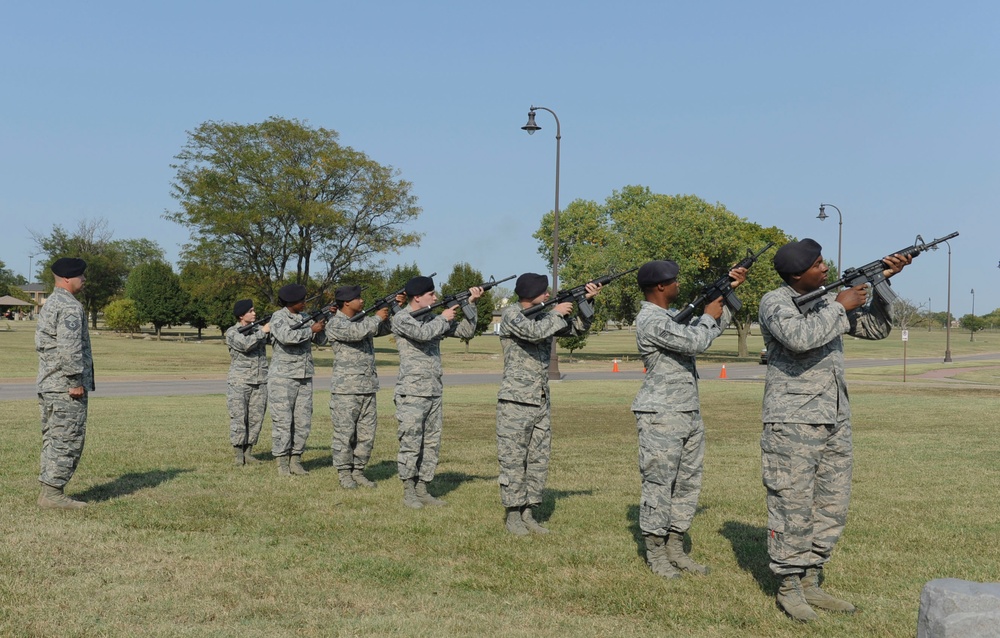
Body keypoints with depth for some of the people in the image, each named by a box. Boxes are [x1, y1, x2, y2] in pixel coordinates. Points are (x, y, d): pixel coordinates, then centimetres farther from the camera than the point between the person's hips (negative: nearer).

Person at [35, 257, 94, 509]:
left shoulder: (49, 304, 17)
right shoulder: (70, 307, -16)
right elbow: (69, 348, -24)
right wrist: (76, 381, -18)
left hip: (47, 384, 10)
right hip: (66, 386, -10)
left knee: (53, 439, 13)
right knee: (67, 440, -6)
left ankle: (49, 492, 17)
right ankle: (53, 494, -4)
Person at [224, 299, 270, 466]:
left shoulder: (259, 329, 13)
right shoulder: (232, 332, -2)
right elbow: (246, 344, -19)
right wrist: (262, 331, -17)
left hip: (260, 383, 4)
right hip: (239, 383, -4)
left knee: (256, 418, 3)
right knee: (238, 418, -3)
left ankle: (248, 453, 12)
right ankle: (238, 454, 4)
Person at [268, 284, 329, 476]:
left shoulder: (306, 318, 12)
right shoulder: (278, 317, -6)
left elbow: (322, 340, 9)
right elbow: (287, 337, -25)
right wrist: (311, 330, -17)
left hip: (305, 378, 6)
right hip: (282, 378, -6)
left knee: (303, 421, 5)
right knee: (282, 421, -3)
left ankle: (296, 460, 13)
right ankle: (282, 463, 3)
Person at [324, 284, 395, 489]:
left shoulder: (364, 320, 15)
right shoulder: (335, 323, -9)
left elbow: (387, 328, 19)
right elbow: (356, 332, -26)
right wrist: (377, 317, -13)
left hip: (368, 388, 7)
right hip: (345, 389, -7)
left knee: (367, 433, 8)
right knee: (345, 433, 0)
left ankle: (358, 472, 18)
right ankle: (344, 474, 10)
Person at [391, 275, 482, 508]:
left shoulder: (433, 318, 14)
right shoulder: (401, 318, -6)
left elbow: (466, 332, 14)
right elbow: (422, 333, -24)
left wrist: (471, 304, 2)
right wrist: (444, 318, -8)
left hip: (434, 393, 7)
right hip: (411, 394, -7)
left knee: (432, 444, 9)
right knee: (411, 443, -3)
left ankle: (422, 489, 16)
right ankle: (408, 491, 7)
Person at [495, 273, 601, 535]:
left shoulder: (545, 316, 12)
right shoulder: (511, 314, -9)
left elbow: (578, 328, 15)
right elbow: (533, 332, -26)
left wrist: (585, 301, 0)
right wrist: (557, 313, -12)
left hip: (542, 403, 7)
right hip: (515, 403, -7)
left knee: (539, 460, 8)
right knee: (513, 460, -1)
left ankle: (527, 513, 16)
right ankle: (513, 515, 8)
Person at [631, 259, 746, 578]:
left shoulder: (672, 316, 15)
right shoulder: (651, 321, -15)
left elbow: (715, 327, 25)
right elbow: (695, 341, -21)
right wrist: (708, 316, -4)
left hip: (689, 414, 10)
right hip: (661, 417, -10)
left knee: (688, 482, 11)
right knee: (659, 484, -2)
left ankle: (675, 549, 19)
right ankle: (655, 553, 8)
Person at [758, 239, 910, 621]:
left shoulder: (829, 299, 13)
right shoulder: (774, 302, -9)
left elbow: (876, 329, 18)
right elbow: (800, 337, -28)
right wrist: (840, 307, -16)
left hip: (835, 423, 8)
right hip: (792, 424, -7)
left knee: (832, 508, 11)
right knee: (793, 507, -2)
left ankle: (810, 582, 22)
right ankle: (789, 588, 10)